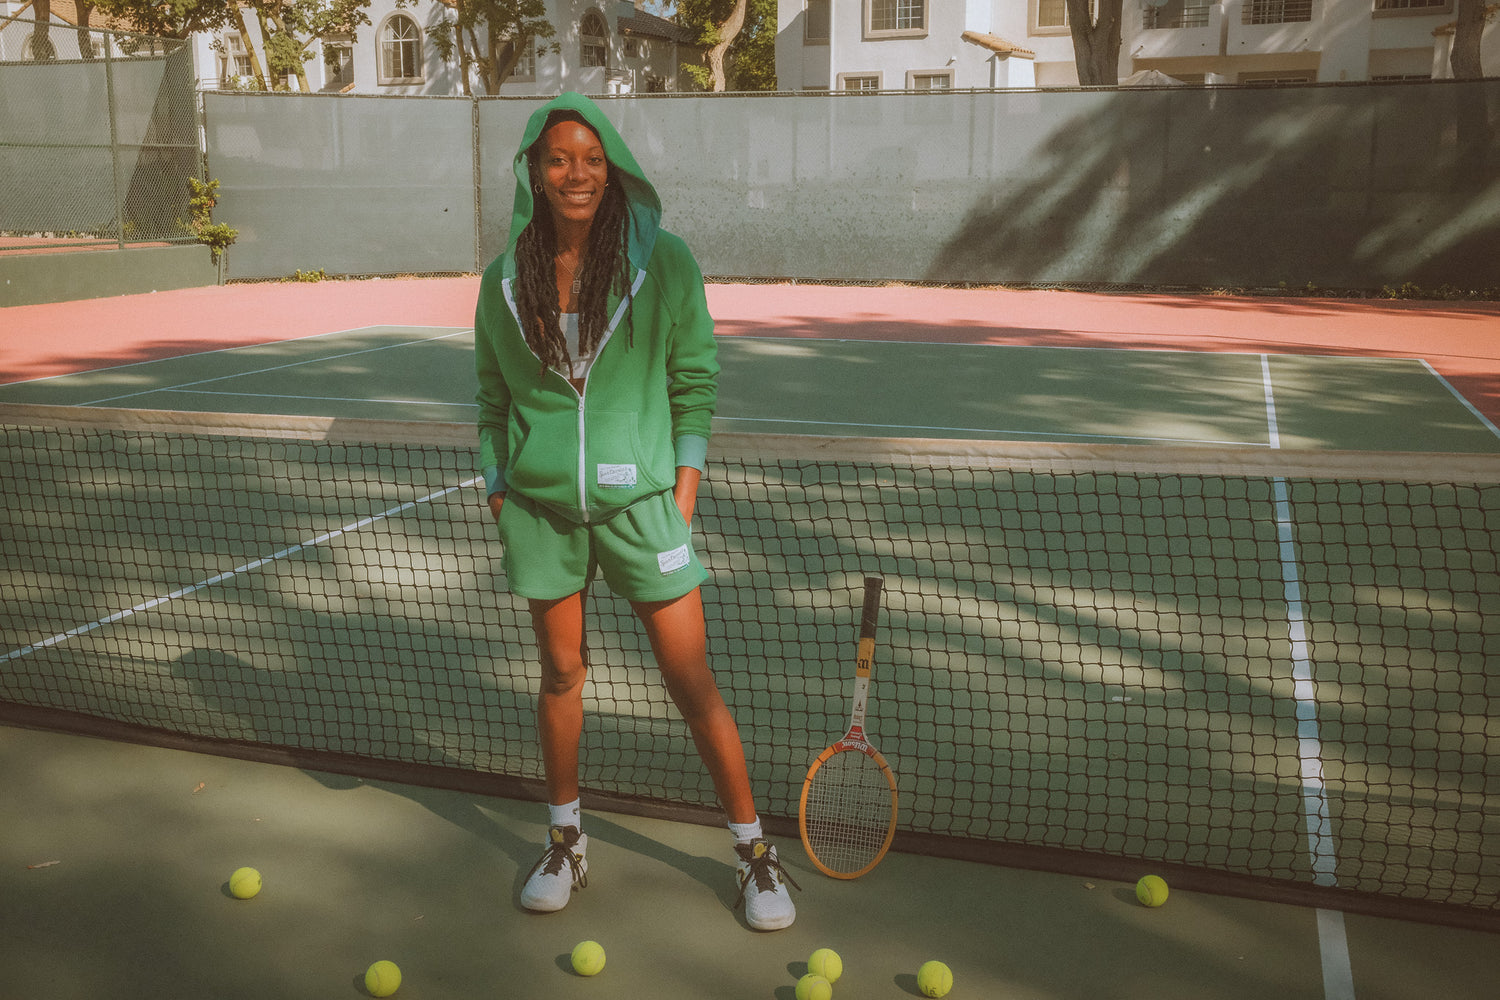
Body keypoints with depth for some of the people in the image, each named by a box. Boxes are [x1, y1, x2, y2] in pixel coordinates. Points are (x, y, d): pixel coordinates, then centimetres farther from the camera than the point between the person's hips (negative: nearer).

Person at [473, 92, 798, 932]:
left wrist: (685, 486, -5)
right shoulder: (504, 281, 3)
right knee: (561, 675, 12)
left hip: (639, 498, -2)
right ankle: (567, 843, 32)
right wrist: (499, 489, 6)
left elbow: (696, 381, 0)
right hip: (540, 506, 3)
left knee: (692, 681, 1)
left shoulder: (664, 264, -4)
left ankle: (756, 851, 17)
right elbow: (495, 399, 12)